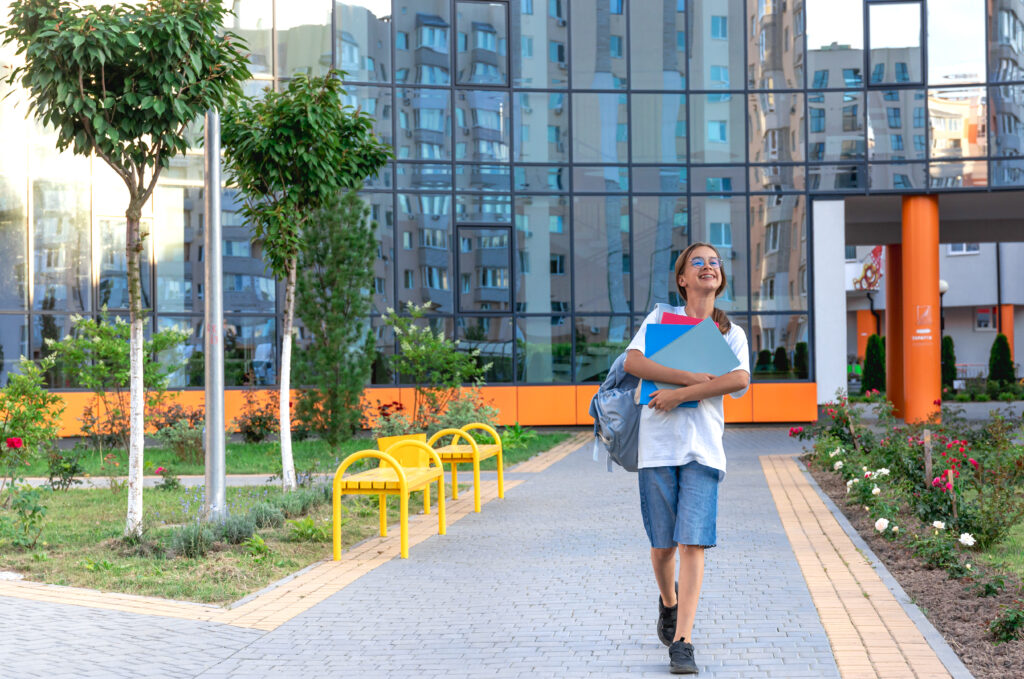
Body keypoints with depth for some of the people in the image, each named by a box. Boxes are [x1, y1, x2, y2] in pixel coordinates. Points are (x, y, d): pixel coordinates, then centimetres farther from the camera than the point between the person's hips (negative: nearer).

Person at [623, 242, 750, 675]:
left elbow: (740, 381, -8)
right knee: (663, 543, 5)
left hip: (703, 446, 0)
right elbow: (632, 362, -8)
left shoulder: (732, 334, 13)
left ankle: (682, 643, -9)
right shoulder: (660, 317, 10)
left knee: (693, 542, -11)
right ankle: (669, 602, 37)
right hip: (658, 443, 0)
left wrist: (678, 394, -15)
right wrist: (693, 377, -15)